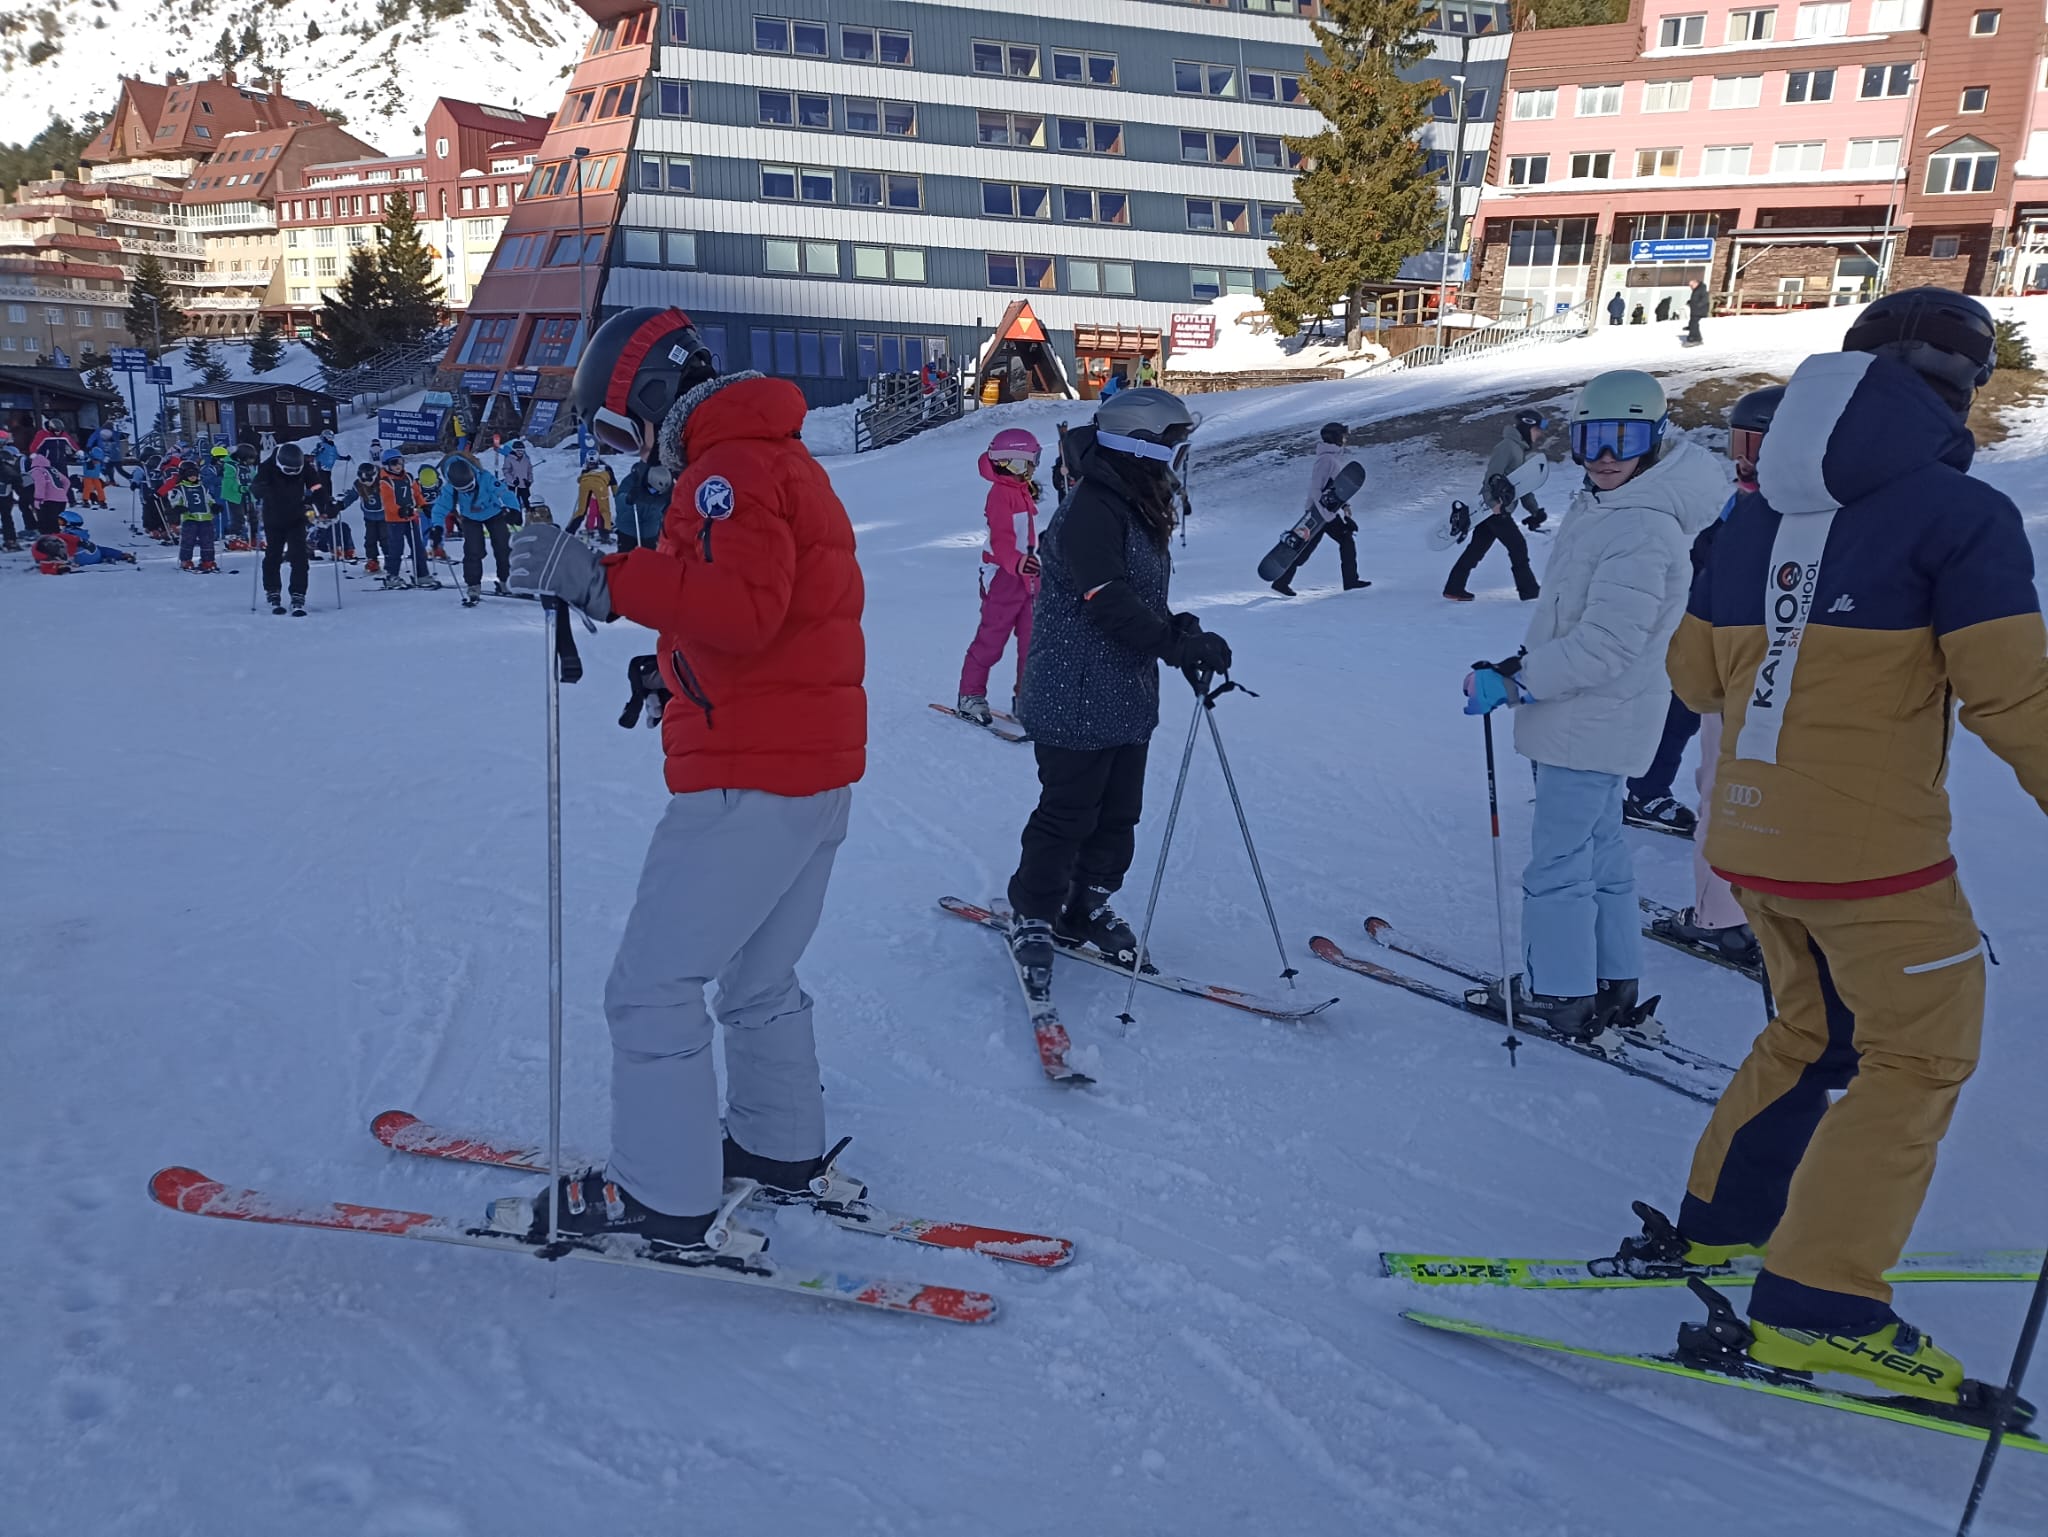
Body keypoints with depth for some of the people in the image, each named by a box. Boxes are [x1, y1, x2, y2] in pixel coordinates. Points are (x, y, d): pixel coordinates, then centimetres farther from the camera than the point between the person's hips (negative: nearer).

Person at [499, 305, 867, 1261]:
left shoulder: (729, 470, -14)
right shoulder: (782, 458, 19)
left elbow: (742, 608, -30)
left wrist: (603, 579, -29)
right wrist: (677, 661, 12)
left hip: (749, 779, -10)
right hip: (817, 771, 10)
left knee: (651, 987, -2)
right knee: (758, 979, 23)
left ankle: (666, 1203, 5)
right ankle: (784, 1153, 34)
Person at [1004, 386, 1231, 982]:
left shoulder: (1138, 511, 14)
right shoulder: (1091, 512, -18)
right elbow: (1108, 603, -26)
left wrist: (1185, 637, 2)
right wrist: (1181, 644, -26)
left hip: (1128, 698, 10)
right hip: (1077, 702, -10)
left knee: (1119, 811, 15)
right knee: (1068, 814, 0)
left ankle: (1087, 907, 30)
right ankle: (1033, 916, 17)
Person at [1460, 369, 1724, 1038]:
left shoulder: (1642, 533, -23)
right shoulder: (1599, 507, 9)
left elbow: (1604, 647, -27)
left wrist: (1511, 682, -24)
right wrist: (1523, 663, 16)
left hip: (1593, 721, -11)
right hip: (1589, 718, 11)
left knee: (1558, 861, -3)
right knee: (1597, 848, 18)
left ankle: (1562, 1000, 8)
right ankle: (1613, 987, 30)